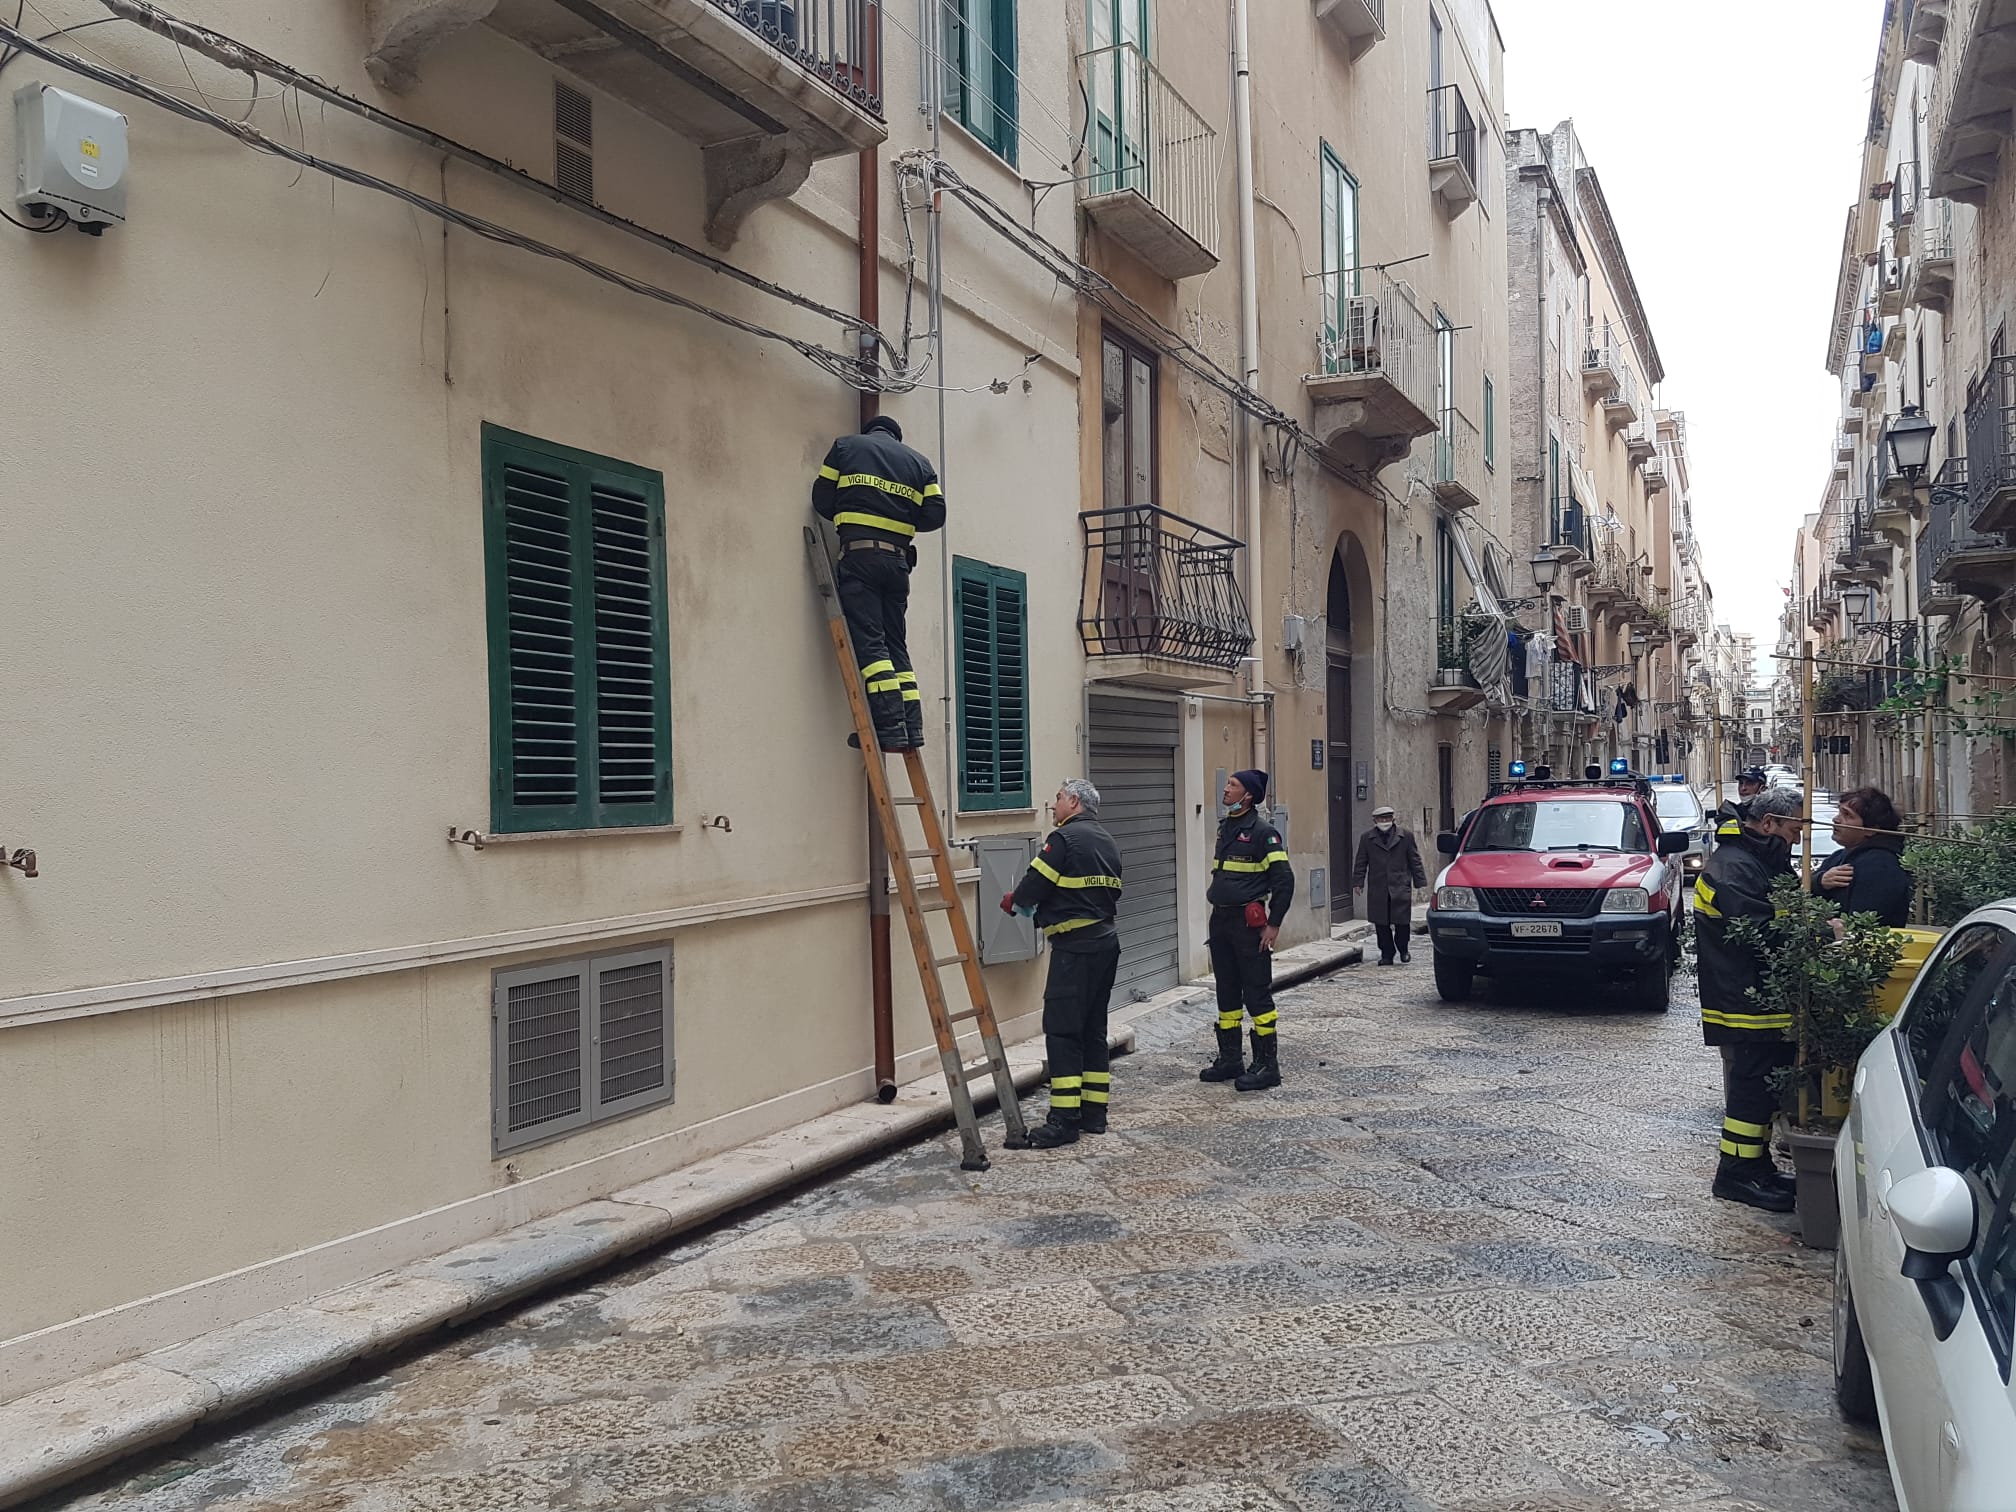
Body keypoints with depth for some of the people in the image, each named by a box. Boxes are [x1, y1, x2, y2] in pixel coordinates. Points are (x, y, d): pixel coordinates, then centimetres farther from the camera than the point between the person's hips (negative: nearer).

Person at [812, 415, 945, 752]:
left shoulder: (846, 446, 13)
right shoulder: (919, 462, 19)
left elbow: (822, 499, 8)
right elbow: (935, 515, 8)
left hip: (858, 556, -4)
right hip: (898, 559, 4)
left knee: (868, 641, -8)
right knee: (895, 643, 10)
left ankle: (890, 727, -18)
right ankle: (912, 725, 3)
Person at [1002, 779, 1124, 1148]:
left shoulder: (1064, 838, -11)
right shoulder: (1107, 841, 16)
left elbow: (1034, 884, -12)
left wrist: (1012, 901, 11)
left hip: (1075, 947, -9)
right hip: (1107, 941, 9)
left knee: (1062, 1030, -7)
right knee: (1093, 1028, 14)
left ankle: (1064, 1119, -9)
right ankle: (1094, 1112, 18)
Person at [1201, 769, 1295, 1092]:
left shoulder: (1262, 832, -11)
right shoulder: (1225, 827, 14)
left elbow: (1284, 879, -14)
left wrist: (1273, 925, -15)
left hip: (1248, 922, -8)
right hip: (1220, 920, 9)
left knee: (1257, 993, -4)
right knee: (1227, 992, 14)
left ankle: (1267, 1065, 1)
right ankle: (1230, 1060, 24)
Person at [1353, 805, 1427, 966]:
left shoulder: (1405, 836, 5)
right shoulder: (1366, 838, 8)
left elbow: (1415, 860, 8)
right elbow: (1361, 862, 10)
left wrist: (1420, 881, 4)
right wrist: (1358, 882, 3)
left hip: (1400, 887, -1)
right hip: (1377, 889, 1)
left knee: (1402, 922, -1)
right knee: (1381, 924, 2)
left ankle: (1403, 949, 24)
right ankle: (1386, 954, 13)